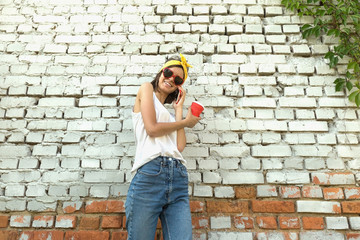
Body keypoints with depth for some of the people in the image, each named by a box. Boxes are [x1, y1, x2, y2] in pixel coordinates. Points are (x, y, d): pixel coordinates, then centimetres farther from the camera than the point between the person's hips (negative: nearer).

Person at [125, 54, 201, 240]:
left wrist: (179, 109, 16)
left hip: (178, 176, 6)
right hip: (150, 172, -5)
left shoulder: (170, 110, 27)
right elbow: (152, 128, -3)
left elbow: (180, 146, 7)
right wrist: (186, 122, 11)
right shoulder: (147, 88, 14)